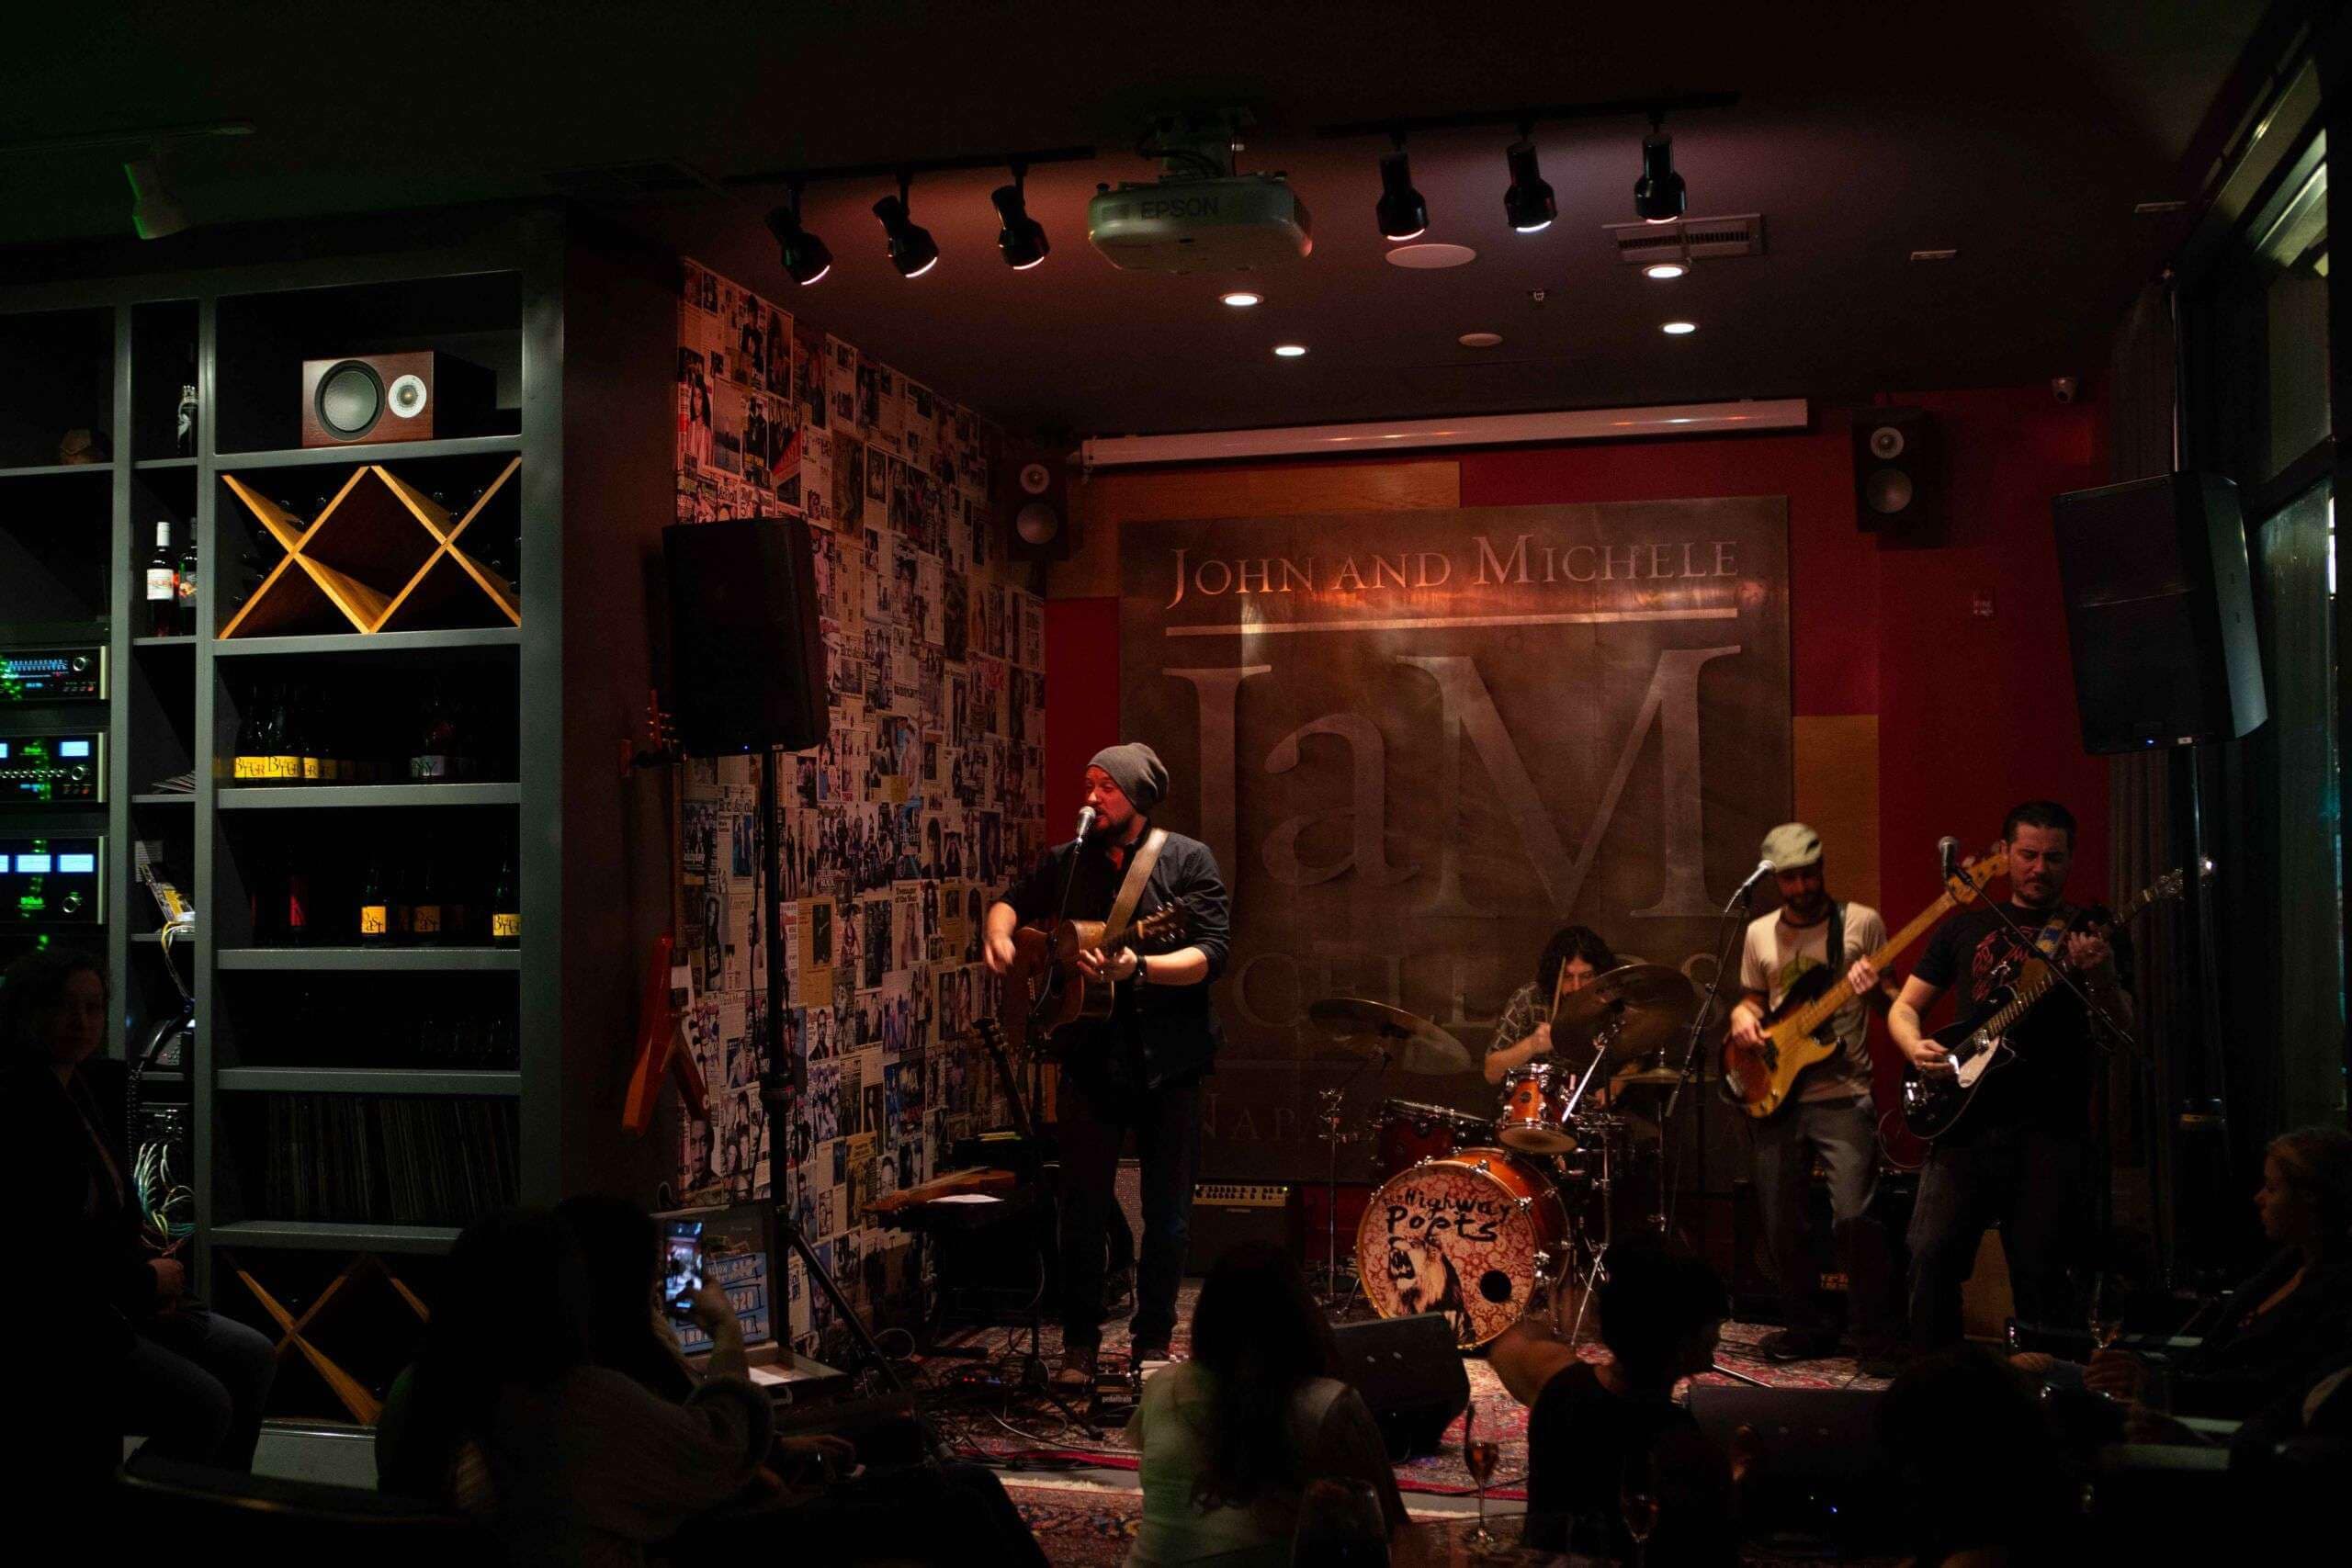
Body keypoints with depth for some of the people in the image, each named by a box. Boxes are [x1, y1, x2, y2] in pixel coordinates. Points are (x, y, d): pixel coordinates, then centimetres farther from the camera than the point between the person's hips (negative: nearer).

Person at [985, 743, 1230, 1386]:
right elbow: (1013, 901, 23)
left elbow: (1211, 956, -13)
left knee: (1167, 1214, 6)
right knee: (1082, 1207, 2)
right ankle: (1079, 1344, 16)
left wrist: (1138, 968, -28)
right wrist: (1000, 933, 0)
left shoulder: (1188, 860, -4)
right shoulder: (1066, 862, 8)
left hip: (1168, 1060, -2)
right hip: (1090, 1057, 2)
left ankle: (1153, 1340, 22)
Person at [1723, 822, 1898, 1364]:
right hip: (1775, 1096, 4)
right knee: (1780, 1228, 6)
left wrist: (1874, 989, -18)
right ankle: (1806, 1328, 25)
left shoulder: (1861, 922, 1)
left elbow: (1894, 1005, 3)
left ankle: (1873, 1330, 1)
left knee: (1854, 1216, -17)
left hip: (1843, 1097, -4)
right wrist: (1742, 1015, 0)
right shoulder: (1760, 933, 12)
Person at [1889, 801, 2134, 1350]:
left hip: (2051, 1126, -1)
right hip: (1966, 1117, 2)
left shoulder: (2093, 932, 8)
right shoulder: (1966, 927, 14)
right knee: (1932, 1254, -8)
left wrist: (2102, 980, -23)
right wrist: (1916, 1046, -5)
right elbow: (1904, 1007, 18)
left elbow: (2125, 1033, -2)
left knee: (2041, 1274, -2)